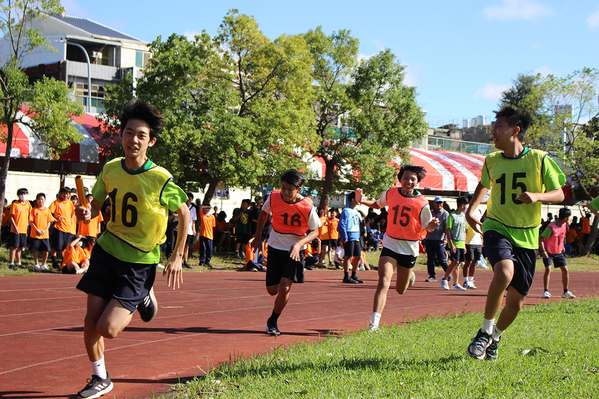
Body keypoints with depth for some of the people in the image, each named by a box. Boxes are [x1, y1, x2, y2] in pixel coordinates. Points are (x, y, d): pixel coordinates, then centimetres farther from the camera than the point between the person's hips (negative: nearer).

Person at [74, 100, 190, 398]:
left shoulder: (161, 179, -18)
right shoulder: (110, 169, -4)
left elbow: (184, 214, -3)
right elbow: (96, 205, 10)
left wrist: (177, 257, -4)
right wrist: (87, 213, -14)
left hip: (140, 261, -4)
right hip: (107, 250, 4)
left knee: (108, 328, -13)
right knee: (91, 321, 3)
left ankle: (142, 298, 18)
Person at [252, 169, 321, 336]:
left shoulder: (307, 206, -20)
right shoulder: (274, 197, -12)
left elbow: (315, 231, -7)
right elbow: (263, 212, 10)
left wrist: (299, 244, -24)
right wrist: (257, 237, 11)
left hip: (294, 251, -3)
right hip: (275, 247, 3)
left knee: (284, 287, -17)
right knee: (272, 290, 4)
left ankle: (273, 321, 5)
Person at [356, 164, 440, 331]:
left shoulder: (422, 203, -10)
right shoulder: (391, 193, -1)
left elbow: (428, 227, -1)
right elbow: (377, 204, 19)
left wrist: (433, 225, -24)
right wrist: (361, 200, 2)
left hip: (410, 248, 0)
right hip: (390, 244, 0)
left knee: (400, 290, 15)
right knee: (383, 282, -20)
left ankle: (409, 276, 52)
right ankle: (375, 322, -22)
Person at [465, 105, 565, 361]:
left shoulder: (539, 159, -5)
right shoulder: (491, 161, 5)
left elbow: (559, 194, 0)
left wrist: (537, 196, -20)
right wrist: (470, 211, 11)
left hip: (526, 237, 0)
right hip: (497, 228, 0)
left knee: (516, 300, 3)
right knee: (504, 271, -31)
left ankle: (495, 337, 32)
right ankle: (485, 331, -14)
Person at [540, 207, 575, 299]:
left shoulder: (564, 225, -2)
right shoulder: (551, 227, -26)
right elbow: (541, 239, -26)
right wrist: (543, 251, -36)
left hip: (559, 252, 7)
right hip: (548, 252, -7)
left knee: (565, 270, 2)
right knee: (548, 269, -21)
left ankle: (566, 292, 14)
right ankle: (546, 292, -14)